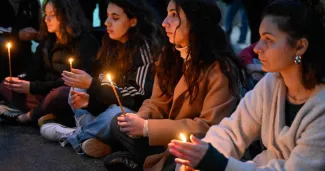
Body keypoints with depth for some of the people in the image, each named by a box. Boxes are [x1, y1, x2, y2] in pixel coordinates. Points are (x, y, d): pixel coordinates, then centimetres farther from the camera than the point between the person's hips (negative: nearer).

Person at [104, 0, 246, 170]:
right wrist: (139, 119, -17)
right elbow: (159, 103, 8)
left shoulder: (221, 68, -22)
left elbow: (210, 127, -25)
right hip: (170, 139, 7)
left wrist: (147, 127, -25)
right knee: (119, 124, -2)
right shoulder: (171, 54, 2)